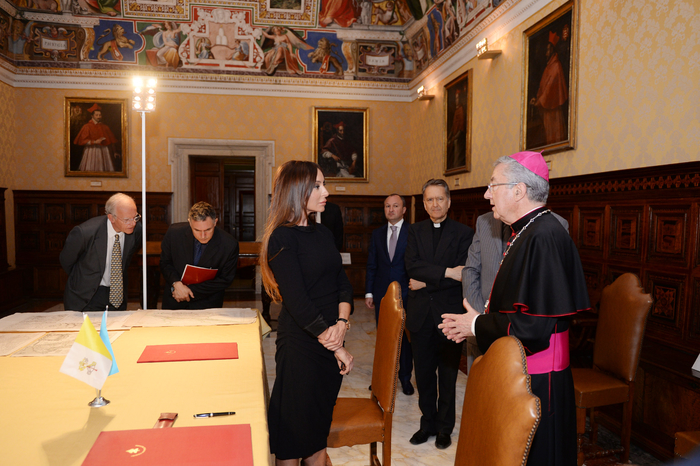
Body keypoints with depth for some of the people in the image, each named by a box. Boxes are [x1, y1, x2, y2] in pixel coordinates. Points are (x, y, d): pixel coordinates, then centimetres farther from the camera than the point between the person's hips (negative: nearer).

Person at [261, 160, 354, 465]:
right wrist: (337, 348, -14)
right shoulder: (282, 238, -14)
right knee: (294, 429, 9)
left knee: (320, 424, 18)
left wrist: (342, 323, -12)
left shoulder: (322, 233, 9)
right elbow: (297, 302, -18)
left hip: (331, 341, 7)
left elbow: (343, 283, 6)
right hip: (300, 343, -6)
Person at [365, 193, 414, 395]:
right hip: (382, 293, 3)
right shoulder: (377, 233, 9)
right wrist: (368, 292, 5)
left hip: (406, 293, -3)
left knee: (405, 336, 6)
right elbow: (371, 265, 10)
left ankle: (405, 376, 22)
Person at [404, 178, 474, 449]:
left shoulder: (464, 233, -2)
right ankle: (428, 423, 31)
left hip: (449, 314, -2)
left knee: (448, 375, 10)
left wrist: (426, 283, -12)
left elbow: (462, 276, -12)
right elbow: (412, 266, -9)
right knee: (424, 374, 13)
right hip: (420, 315, 3)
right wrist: (447, 271, -19)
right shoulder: (415, 231, 7)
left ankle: (445, 427, 28)